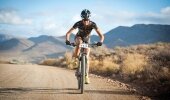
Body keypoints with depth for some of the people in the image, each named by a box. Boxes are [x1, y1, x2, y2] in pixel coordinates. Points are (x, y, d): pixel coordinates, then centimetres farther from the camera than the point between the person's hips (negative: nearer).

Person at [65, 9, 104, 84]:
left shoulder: (92, 24, -29)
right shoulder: (78, 23, -31)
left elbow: (101, 35, -32)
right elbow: (68, 33, -32)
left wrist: (101, 41, -53)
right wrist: (67, 40, -52)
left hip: (86, 40, 1)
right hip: (78, 37, -1)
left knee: (86, 58, -9)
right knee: (79, 42, -39)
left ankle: (86, 76, -3)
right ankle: (75, 56, -18)